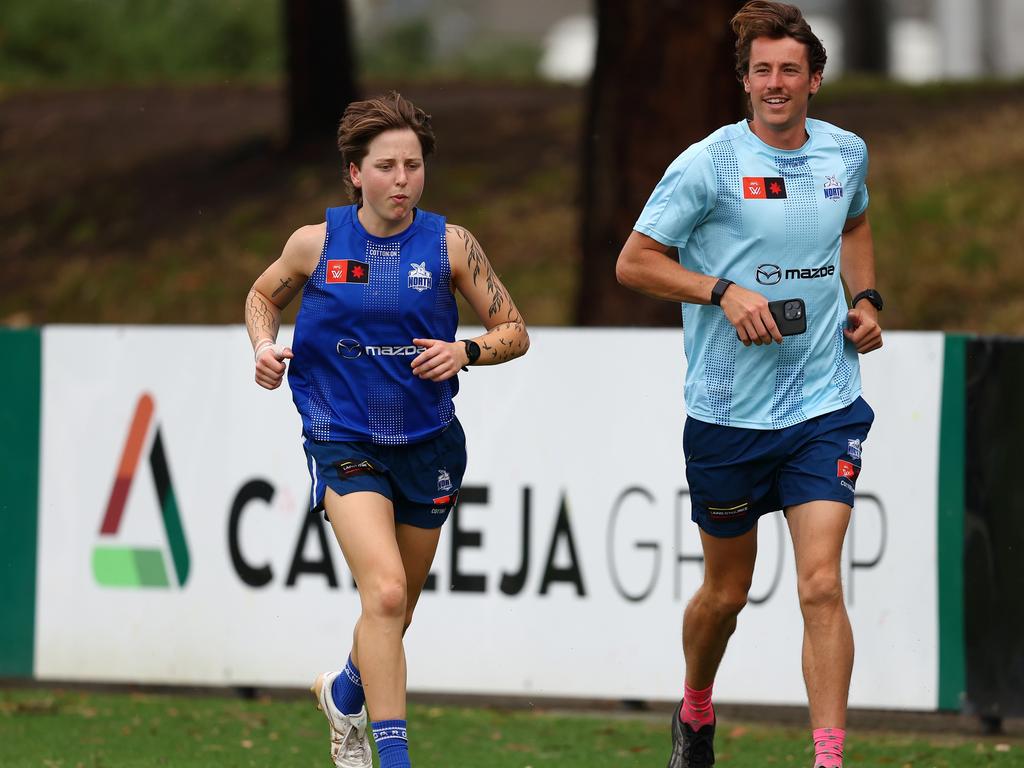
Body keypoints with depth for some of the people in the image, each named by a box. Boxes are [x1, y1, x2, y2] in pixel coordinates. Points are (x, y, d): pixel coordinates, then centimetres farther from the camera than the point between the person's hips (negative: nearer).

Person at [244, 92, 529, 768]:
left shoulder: (450, 244, -4)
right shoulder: (316, 243, -4)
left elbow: (514, 331, 3)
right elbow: (264, 295, 16)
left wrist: (466, 351, -17)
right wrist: (265, 346, -4)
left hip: (428, 444, 3)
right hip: (344, 441, -3)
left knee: (396, 611, 16)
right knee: (385, 591, -23)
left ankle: (345, 693, 49)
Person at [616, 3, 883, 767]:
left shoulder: (846, 153, 5)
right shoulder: (709, 164, -9)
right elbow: (634, 261, -5)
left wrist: (866, 299, 10)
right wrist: (724, 291, -18)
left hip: (825, 404, 2)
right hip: (730, 410, -1)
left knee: (821, 584, -13)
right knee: (726, 590, 12)